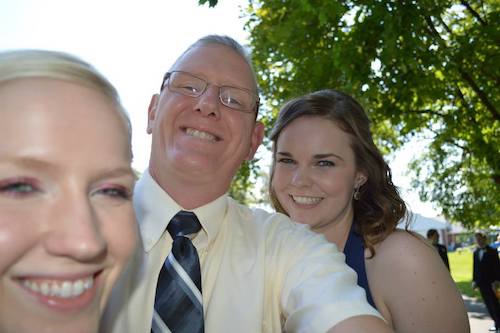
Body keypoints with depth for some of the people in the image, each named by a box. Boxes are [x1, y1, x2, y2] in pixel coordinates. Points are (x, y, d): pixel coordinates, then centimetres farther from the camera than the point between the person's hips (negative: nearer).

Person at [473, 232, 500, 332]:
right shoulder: (476, 252, 8)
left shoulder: (492, 251, -8)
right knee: (488, 305, 9)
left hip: (491, 282, -5)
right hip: (481, 282, 5)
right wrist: (474, 280, 8)